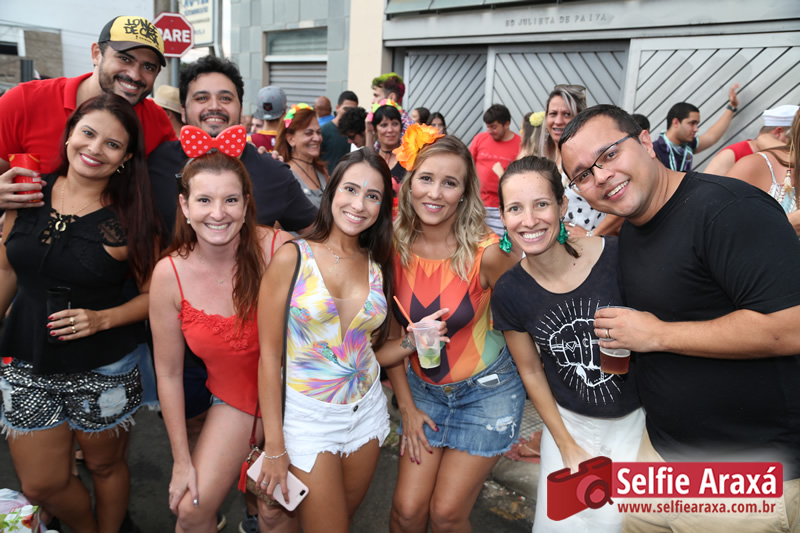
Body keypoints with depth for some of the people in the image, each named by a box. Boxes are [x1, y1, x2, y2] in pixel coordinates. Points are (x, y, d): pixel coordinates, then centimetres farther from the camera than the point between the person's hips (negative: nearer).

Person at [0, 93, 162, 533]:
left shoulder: (129, 221, -13)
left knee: (105, 466, 16)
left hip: (103, 372, -3)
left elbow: (153, 294, -7)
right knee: (41, 485, 13)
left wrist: (101, 319, -21)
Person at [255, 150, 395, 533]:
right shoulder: (293, 257, -13)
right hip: (308, 414, -5)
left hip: (367, 410, 5)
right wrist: (274, 446, -12)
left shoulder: (378, 264, 1)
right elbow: (269, 354, -12)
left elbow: (372, 346, 9)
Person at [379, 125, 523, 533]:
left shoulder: (487, 252, -21)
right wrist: (407, 407, 1)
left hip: (486, 391, -3)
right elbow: (390, 337, 0)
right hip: (422, 389, 3)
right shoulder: (395, 248, -10)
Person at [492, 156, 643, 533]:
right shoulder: (509, 292, -14)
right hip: (570, 423, 2)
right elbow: (531, 371, 0)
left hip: (638, 418, -1)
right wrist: (568, 448, 4)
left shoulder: (618, 257, -23)